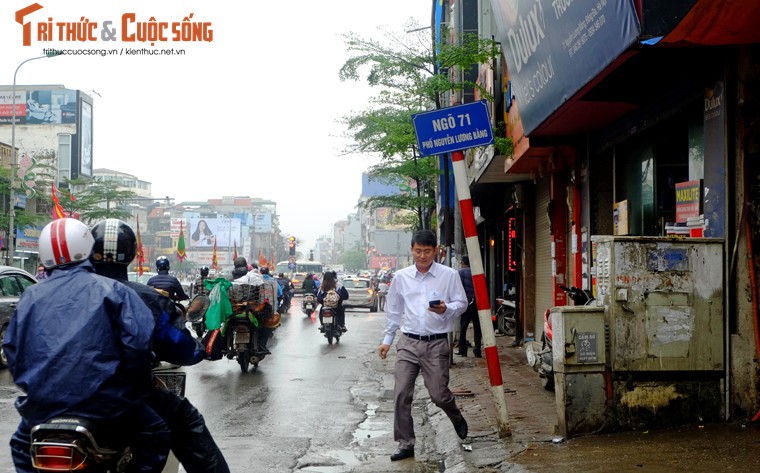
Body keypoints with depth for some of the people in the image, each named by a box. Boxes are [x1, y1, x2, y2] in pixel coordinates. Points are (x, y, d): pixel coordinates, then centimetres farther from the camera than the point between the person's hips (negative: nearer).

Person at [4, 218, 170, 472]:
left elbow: (11, 348, 13)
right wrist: (141, 387, 5)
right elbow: (138, 342, -10)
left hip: (40, 403, 4)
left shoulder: (31, 296, 10)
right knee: (155, 437, 17)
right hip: (101, 400, -4)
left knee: (22, 443, 34)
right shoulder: (111, 290, -1)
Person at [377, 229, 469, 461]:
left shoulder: (449, 275, -2)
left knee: (439, 394, 1)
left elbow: (462, 303, 2)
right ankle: (405, 444, 10)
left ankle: (458, 420, 35)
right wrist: (387, 339, 15)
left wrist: (446, 309, -20)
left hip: (437, 344, -2)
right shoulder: (401, 277, 6)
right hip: (408, 342, 3)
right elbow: (393, 310, 14)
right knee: (401, 395, -2)